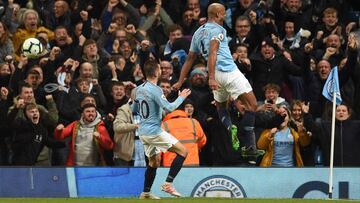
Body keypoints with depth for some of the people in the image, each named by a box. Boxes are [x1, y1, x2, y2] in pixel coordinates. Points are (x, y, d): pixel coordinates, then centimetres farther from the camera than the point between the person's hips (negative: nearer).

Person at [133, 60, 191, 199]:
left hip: (143, 132, 9)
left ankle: (146, 193, 19)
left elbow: (134, 110, 20)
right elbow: (169, 107, -22)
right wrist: (181, 97, -8)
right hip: (154, 131, -9)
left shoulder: (139, 89, 9)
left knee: (154, 161, 20)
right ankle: (168, 184, -11)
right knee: (183, 151, -6)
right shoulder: (155, 90, -17)